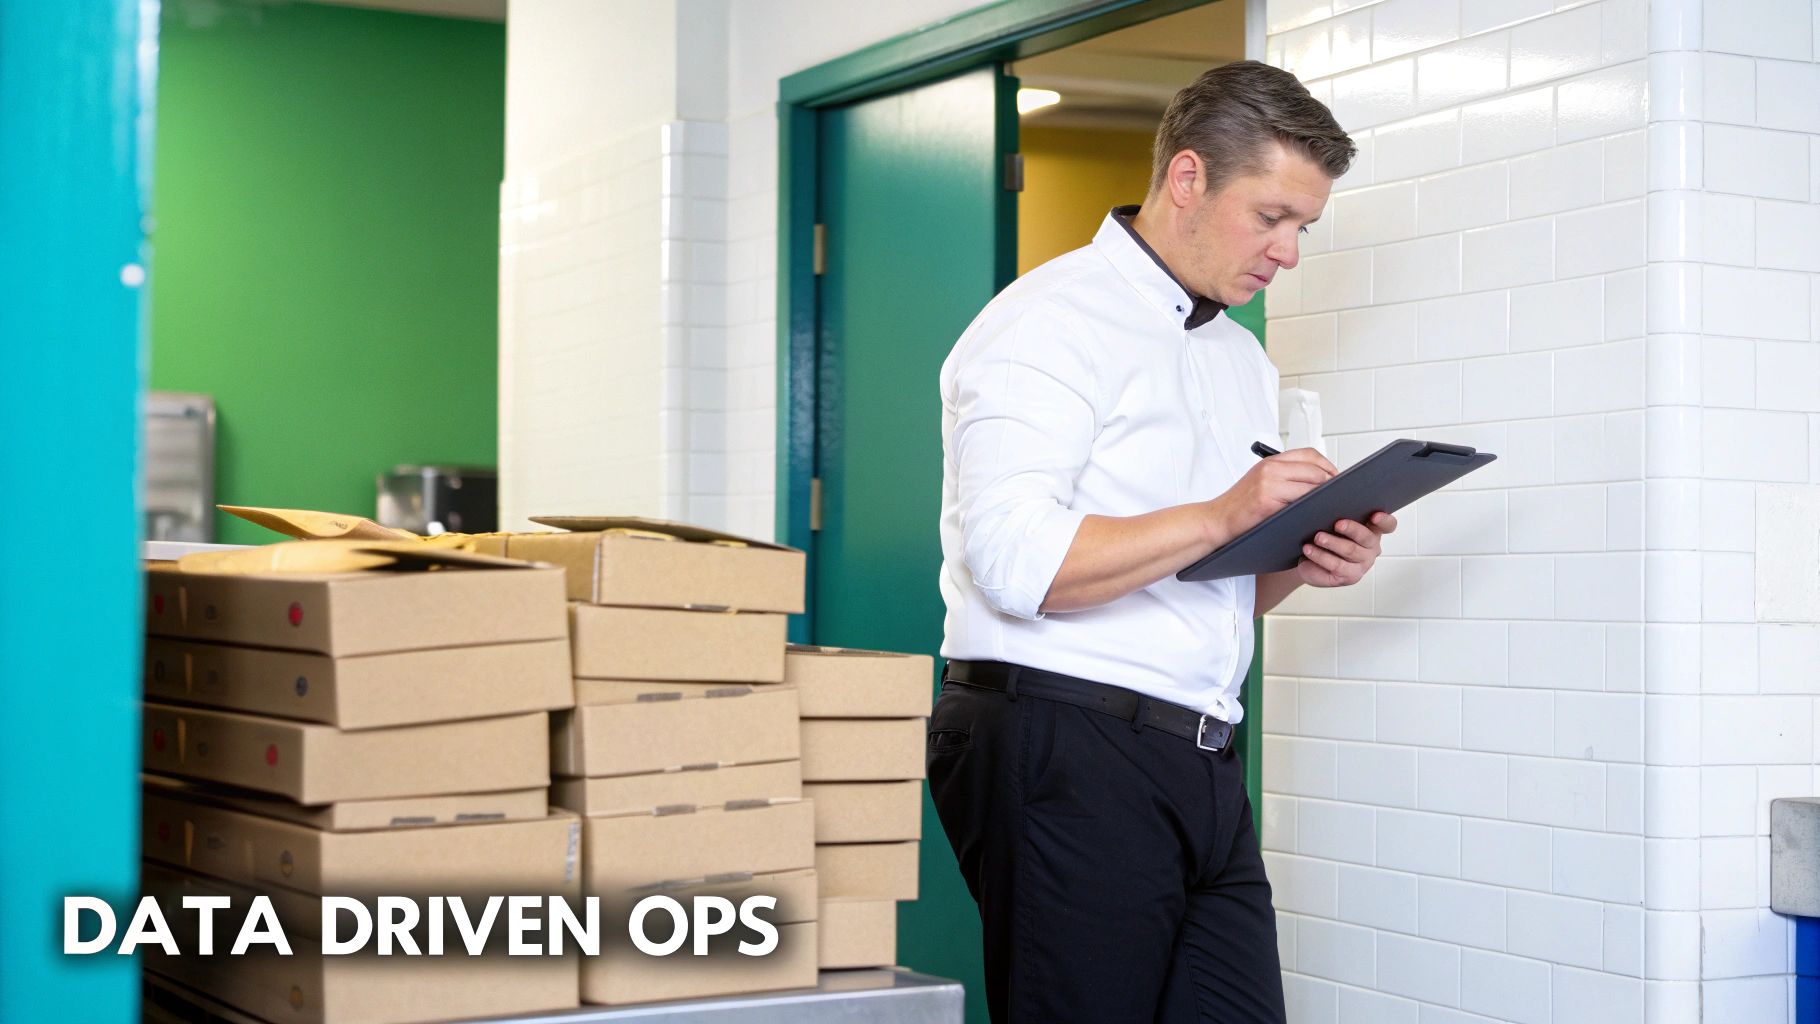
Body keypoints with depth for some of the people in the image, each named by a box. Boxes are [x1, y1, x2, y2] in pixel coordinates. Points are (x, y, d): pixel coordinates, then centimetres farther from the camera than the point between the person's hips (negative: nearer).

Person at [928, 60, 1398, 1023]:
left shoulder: (1242, 359, 22)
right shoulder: (1050, 321, -7)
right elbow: (1017, 563, -20)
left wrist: (1301, 563, 6)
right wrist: (1221, 518, -20)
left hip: (1198, 763, 8)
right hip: (1061, 750, -8)